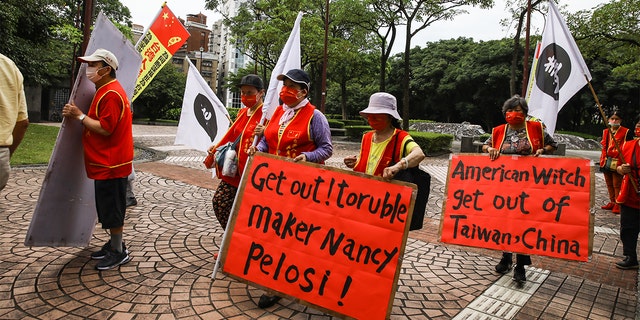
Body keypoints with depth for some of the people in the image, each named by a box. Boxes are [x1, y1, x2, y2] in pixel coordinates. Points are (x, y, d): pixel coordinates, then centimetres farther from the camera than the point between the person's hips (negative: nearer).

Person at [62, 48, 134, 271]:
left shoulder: (111, 94, -19)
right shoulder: (105, 91, 16)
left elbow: (105, 128, -23)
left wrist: (79, 116, -16)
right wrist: (79, 116, 12)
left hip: (111, 164, -11)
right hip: (107, 162, 11)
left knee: (112, 209, -1)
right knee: (108, 208, 17)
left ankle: (118, 252, 11)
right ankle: (114, 244, 29)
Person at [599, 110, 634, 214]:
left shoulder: (626, 132, -7)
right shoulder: (605, 132, 11)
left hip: (618, 164, -6)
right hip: (606, 162, 6)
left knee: (617, 185, -1)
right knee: (609, 184, 15)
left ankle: (618, 204, 8)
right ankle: (612, 202, 27)